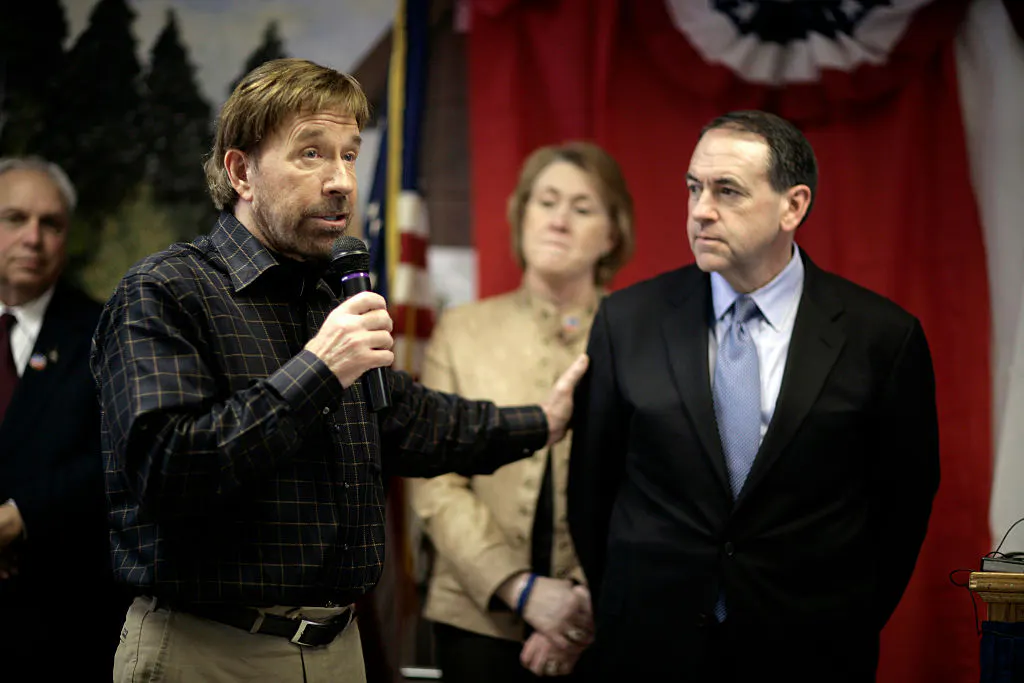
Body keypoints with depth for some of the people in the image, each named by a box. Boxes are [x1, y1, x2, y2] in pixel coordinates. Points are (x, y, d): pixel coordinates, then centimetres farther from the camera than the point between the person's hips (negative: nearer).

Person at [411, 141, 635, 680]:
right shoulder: (462, 329, 7)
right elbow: (437, 487, 1)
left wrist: (589, 600, -15)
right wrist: (521, 589, -11)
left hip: (605, 629, -1)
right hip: (479, 621, 1)